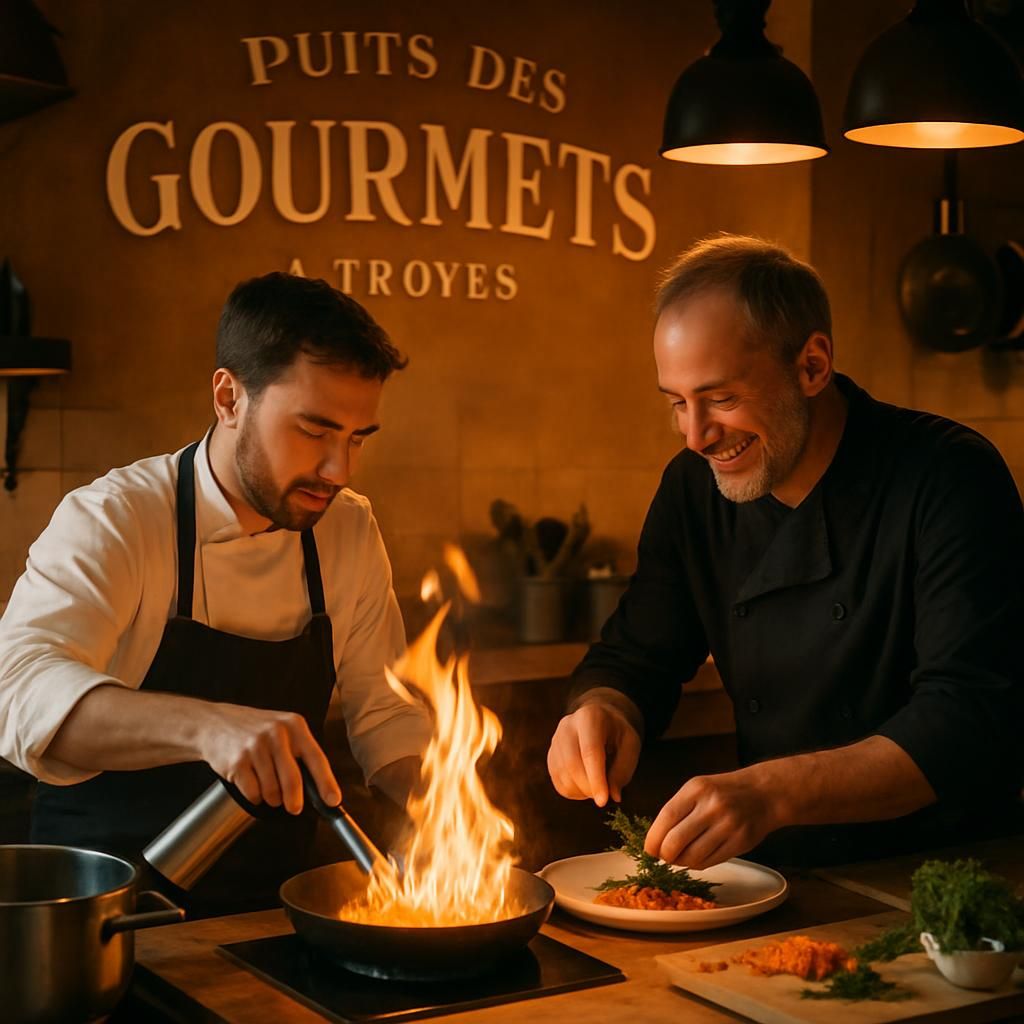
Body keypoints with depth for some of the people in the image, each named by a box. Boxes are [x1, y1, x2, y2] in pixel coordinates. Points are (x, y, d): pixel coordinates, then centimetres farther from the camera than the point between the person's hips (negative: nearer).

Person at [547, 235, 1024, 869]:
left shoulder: (950, 478, -15)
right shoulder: (694, 488, 3)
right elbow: (633, 660, 9)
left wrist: (775, 792, -36)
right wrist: (603, 712, -16)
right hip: (786, 886, 5)